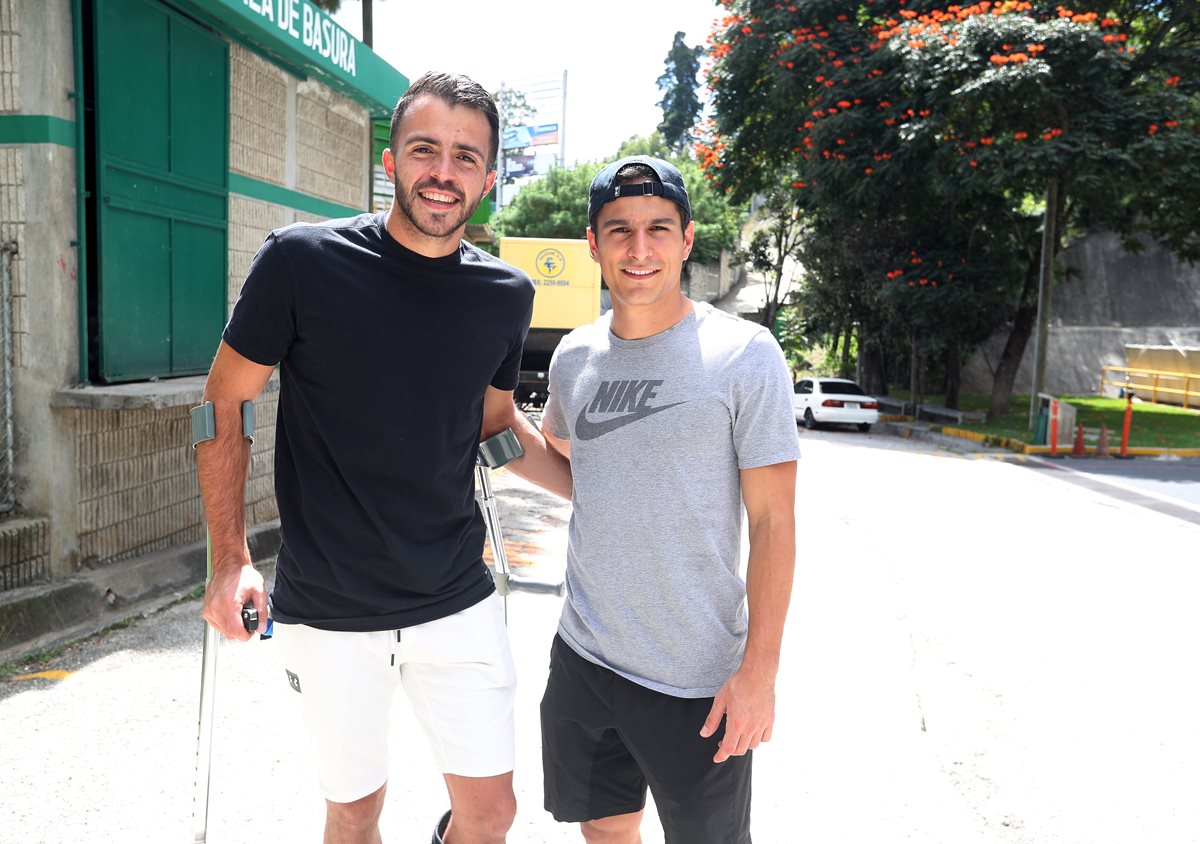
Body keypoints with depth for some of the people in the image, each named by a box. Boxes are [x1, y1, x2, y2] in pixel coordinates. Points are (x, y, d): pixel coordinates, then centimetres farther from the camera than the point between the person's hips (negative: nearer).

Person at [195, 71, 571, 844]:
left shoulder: (507, 296, -2)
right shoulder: (303, 260, -12)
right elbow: (226, 404, -3)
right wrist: (231, 559, -9)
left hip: (459, 602, 3)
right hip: (328, 612, -2)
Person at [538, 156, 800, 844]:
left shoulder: (744, 355, -12)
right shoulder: (574, 356, 3)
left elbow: (774, 524, -11)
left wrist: (760, 670, -14)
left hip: (697, 682, -4)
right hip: (582, 657, 5)